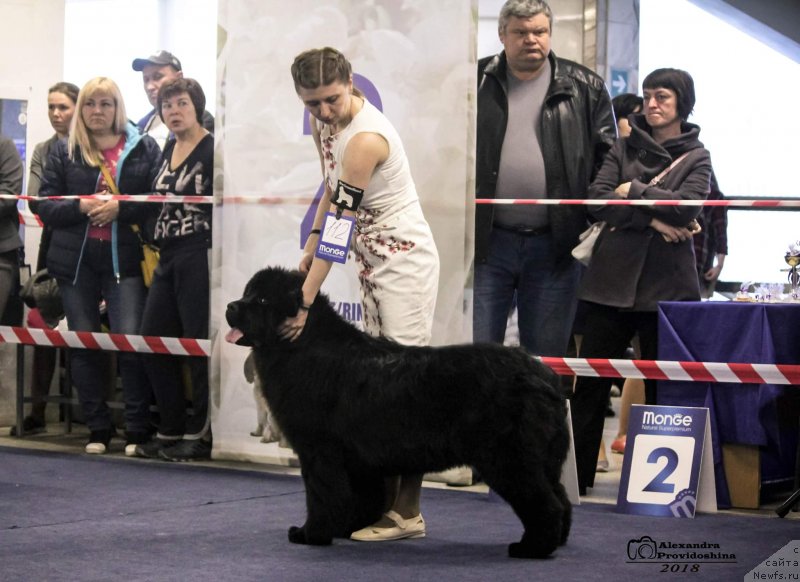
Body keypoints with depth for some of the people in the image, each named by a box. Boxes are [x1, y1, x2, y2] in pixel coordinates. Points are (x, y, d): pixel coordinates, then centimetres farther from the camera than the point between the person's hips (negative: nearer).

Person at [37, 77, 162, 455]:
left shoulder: (144, 148, 5)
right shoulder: (64, 152, 9)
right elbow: (46, 205, 5)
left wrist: (119, 209, -15)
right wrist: (80, 207, -13)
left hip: (125, 257, -2)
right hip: (76, 260, 3)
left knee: (131, 341, -10)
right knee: (84, 344, 6)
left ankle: (138, 430, 0)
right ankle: (98, 429, 16)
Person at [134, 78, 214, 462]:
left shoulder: (212, 149, -9)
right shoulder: (169, 148, 15)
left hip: (199, 256, -9)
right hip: (169, 257, 9)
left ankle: (200, 434, 4)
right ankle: (171, 430, 17)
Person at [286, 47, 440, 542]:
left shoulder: (365, 138, -25)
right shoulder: (326, 121, 3)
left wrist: (305, 301, -25)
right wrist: (307, 255, 9)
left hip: (405, 260, -10)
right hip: (374, 263, 10)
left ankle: (407, 513, -12)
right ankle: (387, 500, 10)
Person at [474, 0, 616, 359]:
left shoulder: (585, 89, 7)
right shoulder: (476, 83, 5)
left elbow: (607, 160, 8)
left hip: (554, 245, 1)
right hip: (487, 242, -1)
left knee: (546, 355, 8)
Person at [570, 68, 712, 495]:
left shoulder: (696, 158, 7)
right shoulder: (624, 148, 12)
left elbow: (688, 206, -11)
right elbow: (598, 200, -3)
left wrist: (633, 192, -7)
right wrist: (652, 219, -12)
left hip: (665, 283, -2)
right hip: (612, 278, 2)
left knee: (660, 386, 2)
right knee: (591, 381, 0)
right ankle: (576, 473, 5)